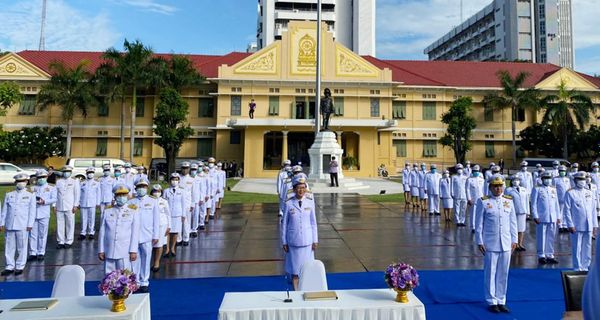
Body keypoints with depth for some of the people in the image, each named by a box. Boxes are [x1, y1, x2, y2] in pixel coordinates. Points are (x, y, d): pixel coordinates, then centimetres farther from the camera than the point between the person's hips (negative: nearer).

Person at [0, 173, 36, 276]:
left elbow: (32, 211, 3)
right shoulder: (9, 195, 13)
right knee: (9, 247, 5)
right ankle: (10, 267, 15)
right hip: (10, 225, 2)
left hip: (22, 226, -2)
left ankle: (20, 267, 11)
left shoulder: (30, 196, 6)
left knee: (22, 247, 2)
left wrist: (30, 225, -3)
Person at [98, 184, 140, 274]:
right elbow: (102, 232, 10)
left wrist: (133, 251, -6)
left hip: (125, 252, -2)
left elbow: (135, 232, -1)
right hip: (109, 252, 2)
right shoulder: (108, 210, 10)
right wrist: (101, 250, 6)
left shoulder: (133, 210, 3)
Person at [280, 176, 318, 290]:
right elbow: (284, 223, -2)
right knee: (295, 269, 9)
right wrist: (284, 242, 0)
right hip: (293, 241, -1)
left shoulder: (310, 202, -4)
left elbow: (313, 222, 2)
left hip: (307, 241, 1)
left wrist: (315, 240, 3)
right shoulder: (289, 203, -9)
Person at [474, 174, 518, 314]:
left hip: (506, 243, 3)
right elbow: (479, 224, -3)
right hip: (490, 244, -3)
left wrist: (514, 240, 8)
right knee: (490, 273, 5)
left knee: (503, 274, 10)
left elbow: (513, 222, 11)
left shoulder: (509, 201, 7)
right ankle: (492, 302, 16)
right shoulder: (483, 202, -4)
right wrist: (479, 242, -4)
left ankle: (501, 301, 22)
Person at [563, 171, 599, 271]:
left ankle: (585, 267, 21)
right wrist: (570, 225, -11)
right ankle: (578, 269, 10)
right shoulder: (570, 193, -3)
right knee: (577, 249, 0)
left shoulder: (589, 193, 12)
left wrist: (595, 225, 10)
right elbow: (567, 210, -6)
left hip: (588, 227, 5)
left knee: (587, 248, 10)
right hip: (577, 227, -5)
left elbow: (593, 210, 14)